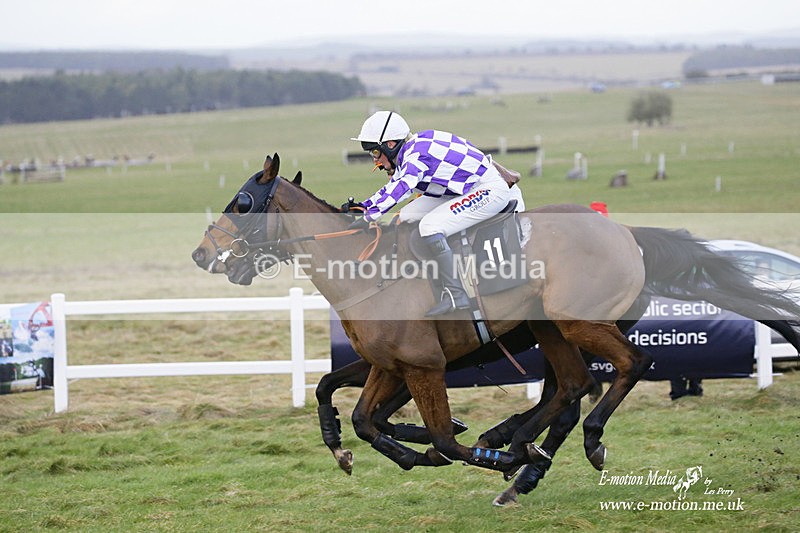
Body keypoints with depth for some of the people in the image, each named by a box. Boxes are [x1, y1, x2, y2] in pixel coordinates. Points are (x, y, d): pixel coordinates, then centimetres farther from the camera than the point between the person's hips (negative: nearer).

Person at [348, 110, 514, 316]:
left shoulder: (417, 154, -23)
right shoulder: (409, 152, 7)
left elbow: (401, 187, -38)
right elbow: (392, 187, 20)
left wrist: (369, 216, -43)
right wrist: (362, 206, 11)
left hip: (491, 190, -11)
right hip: (466, 189, 11)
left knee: (430, 226, -26)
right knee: (406, 218, 7)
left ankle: (456, 294, -21)